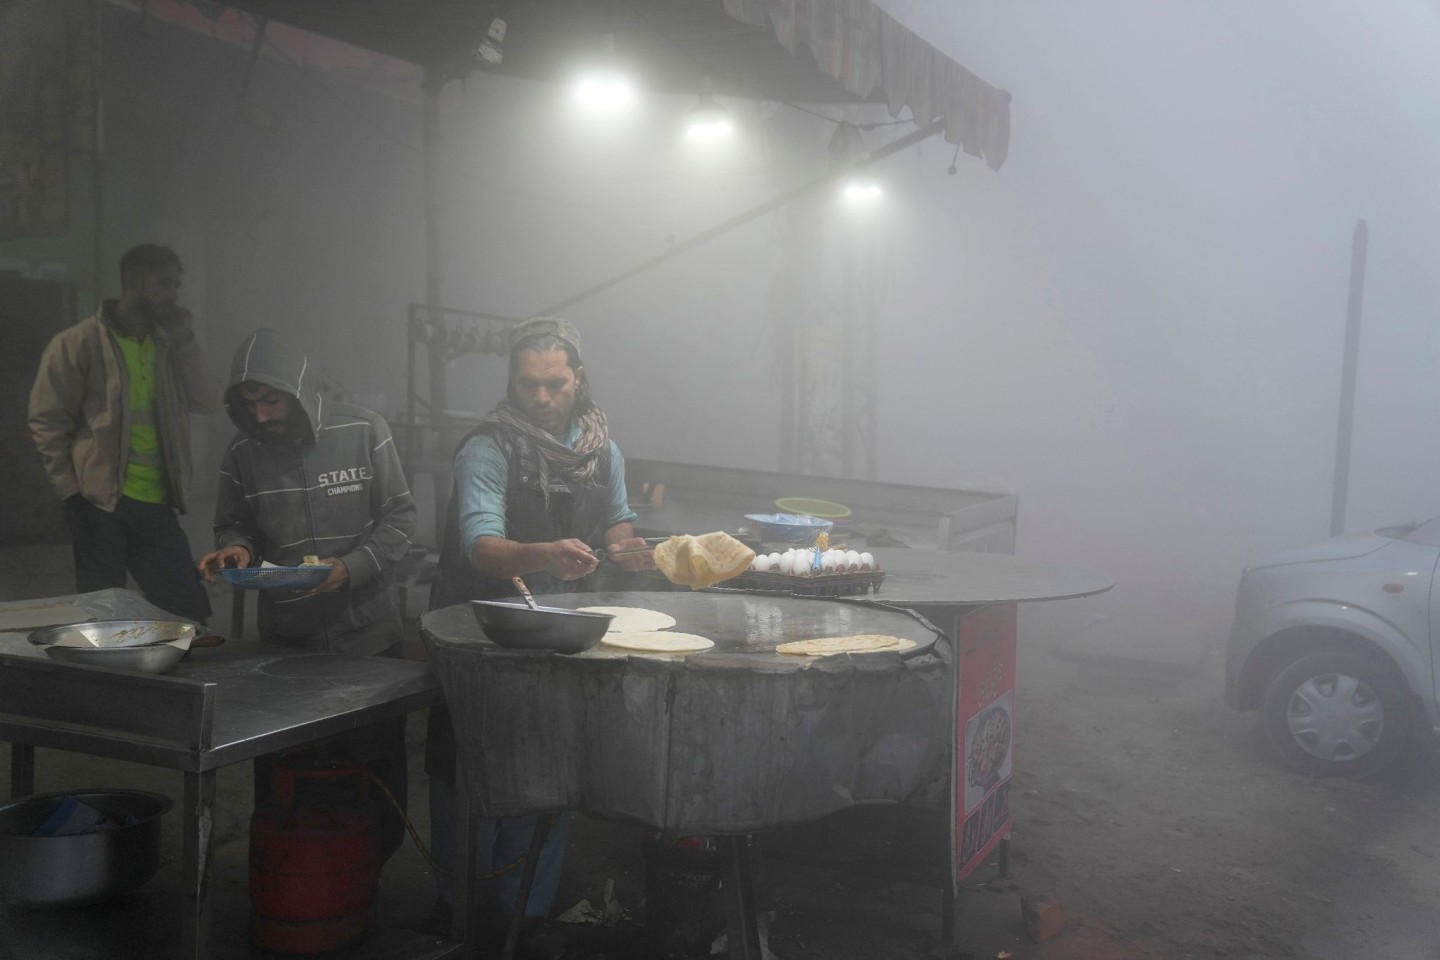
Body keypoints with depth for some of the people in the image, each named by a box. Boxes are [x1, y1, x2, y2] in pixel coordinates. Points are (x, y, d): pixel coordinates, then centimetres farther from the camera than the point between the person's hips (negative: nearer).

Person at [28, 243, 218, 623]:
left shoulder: (167, 345, 13)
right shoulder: (78, 343, -3)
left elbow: (205, 401, 2)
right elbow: (47, 421, -3)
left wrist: (185, 337, -1)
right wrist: (72, 489, -8)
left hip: (156, 506, 5)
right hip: (101, 506, -5)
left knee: (191, 614, 5)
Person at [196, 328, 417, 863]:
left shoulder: (363, 432, -8)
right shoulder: (242, 454, 1)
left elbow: (399, 518, -6)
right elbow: (234, 525, 13)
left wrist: (351, 568, -20)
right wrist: (234, 549, -10)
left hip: (368, 635, -2)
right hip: (284, 643, 2)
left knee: (375, 777, 7)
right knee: (280, 781, 7)